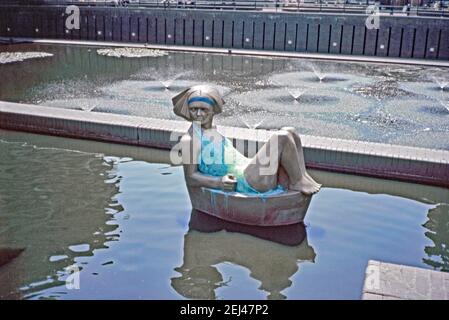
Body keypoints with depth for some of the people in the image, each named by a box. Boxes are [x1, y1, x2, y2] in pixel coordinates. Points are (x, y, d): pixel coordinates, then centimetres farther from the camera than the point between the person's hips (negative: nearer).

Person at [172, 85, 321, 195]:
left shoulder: (212, 132, 20)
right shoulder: (190, 139, -7)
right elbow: (190, 178, -12)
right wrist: (218, 182, -24)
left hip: (248, 169, 10)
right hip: (244, 181, -10)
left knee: (290, 132, 6)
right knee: (282, 138, -18)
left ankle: (303, 176, -2)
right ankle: (297, 183, -3)